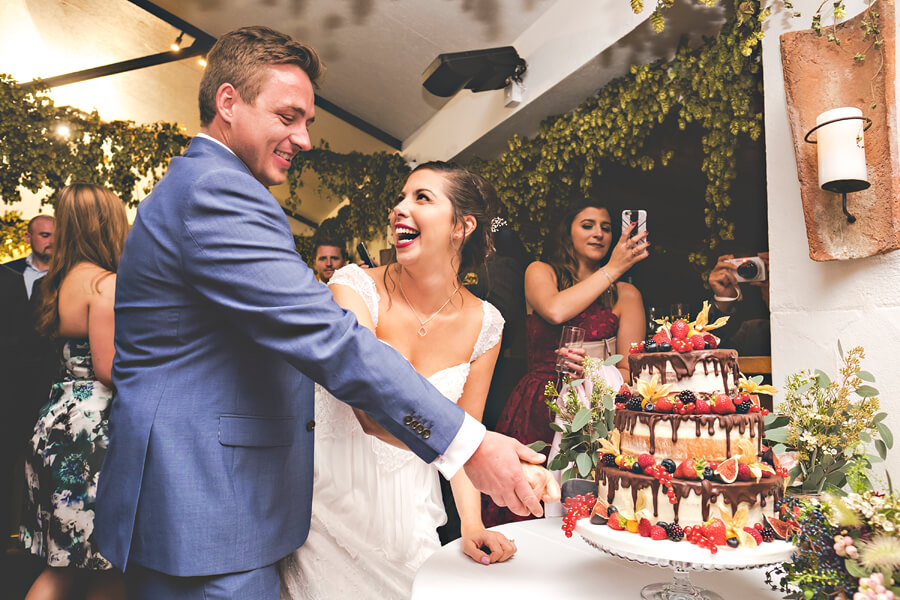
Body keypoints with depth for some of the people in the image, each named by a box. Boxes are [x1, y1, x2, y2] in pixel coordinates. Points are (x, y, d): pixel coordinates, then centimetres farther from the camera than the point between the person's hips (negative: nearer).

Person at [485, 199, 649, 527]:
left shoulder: (626, 294, 10)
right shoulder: (540, 272, 9)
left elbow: (630, 373, 4)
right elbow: (555, 310, -15)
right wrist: (612, 269, -7)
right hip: (535, 412, 0)